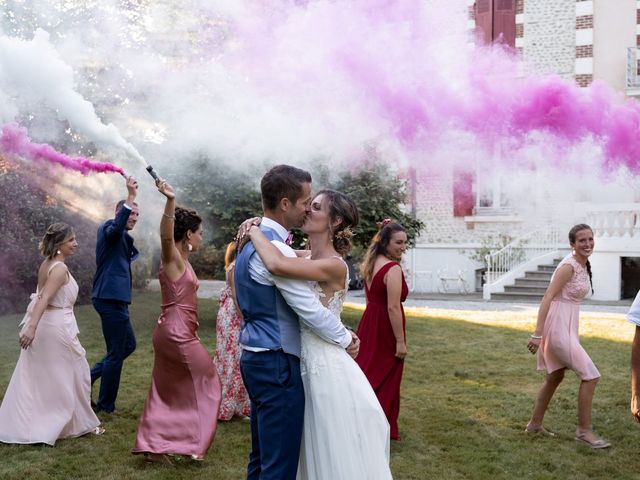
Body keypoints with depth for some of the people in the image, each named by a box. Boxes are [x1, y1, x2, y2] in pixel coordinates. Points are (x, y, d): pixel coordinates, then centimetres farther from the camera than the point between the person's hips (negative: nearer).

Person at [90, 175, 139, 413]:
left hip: (115, 299, 10)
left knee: (128, 345, 17)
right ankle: (105, 405, 8)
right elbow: (116, 228, -34)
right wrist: (131, 196, -37)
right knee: (116, 352, -2)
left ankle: (89, 376, 19)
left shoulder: (124, 238, 20)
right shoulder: (108, 228, -8)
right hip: (110, 298, -10)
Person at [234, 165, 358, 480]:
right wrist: (346, 339, -5)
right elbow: (310, 309, -19)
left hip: (256, 357, 10)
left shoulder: (254, 241, 12)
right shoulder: (275, 248, -20)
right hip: (277, 363, -10)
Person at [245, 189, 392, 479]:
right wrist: (253, 227, 1)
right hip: (307, 365, 8)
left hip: (328, 368, -8)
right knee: (316, 456, 20)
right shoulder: (306, 259, 6)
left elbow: (276, 265, -33)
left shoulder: (335, 266, -19)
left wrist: (254, 230, -16)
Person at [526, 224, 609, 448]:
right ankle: (584, 430, 4)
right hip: (558, 326, -10)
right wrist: (537, 334, -27)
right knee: (590, 375, -7)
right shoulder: (569, 267, -18)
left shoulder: (583, 265, 10)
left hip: (567, 326, 10)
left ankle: (535, 424, 30)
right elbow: (547, 298, -22)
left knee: (555, 377, 19)